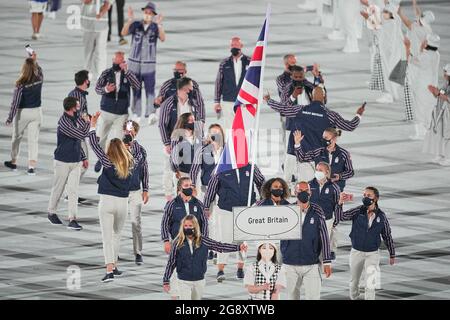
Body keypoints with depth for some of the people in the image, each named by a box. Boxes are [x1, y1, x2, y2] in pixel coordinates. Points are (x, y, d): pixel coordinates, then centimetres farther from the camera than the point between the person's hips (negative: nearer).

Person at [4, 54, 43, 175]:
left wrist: (10, 118, -11)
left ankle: (13, 162, 31)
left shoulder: (21, 84, -21)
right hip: (36, 112, 3)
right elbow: (39, 70, 17)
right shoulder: (39, 80, -9)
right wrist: (35, 61, 26)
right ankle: (32, 166, -2)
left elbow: (15, 102, -17)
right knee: (33, 140, 5)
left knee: (16, 137, 18)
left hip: (22, 112, -3)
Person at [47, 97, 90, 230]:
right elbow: (82, 135, -23)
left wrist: (83, 157, 22)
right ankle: (52, 213, 29)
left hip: (76, 161, 6)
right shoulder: (64, 122, -20)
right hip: (63, 161, -6)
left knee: (73, 190, -1)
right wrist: (86, 122, -8)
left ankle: (72, 219, -4)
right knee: (58, 188, 9)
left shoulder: (75, 119, 7)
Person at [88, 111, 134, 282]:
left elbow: (94, 145, -7)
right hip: (123, 203, 4)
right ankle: (114, 267, 27)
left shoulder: (108, 161, -9)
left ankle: (109, 270, -16)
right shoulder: (129, 164, 2)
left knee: (107, 237, -6)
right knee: (117, 235, 21)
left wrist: (93, 125, -1)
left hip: (107, 202, -4)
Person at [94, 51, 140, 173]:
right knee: (101, 137, 12)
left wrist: (126, 71, -25)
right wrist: (105, 90, -25)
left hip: (122, 114, -1)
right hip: (106, 111, 1)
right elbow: (97, 88, -2)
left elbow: (137, 86, -19)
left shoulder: (128, 74, -3)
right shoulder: (106, 73, -2)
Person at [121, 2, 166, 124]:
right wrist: (130, 20, -31)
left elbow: (163, 38, -19)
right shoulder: (135, 25, -1)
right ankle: (136, 114, 18)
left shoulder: (155, 27, -3)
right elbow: (123, 33, -15)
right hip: (134, 62, 1)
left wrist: (159, 24, -34)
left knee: (150, 89, -13)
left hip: (149, 64, -1)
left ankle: (151, 114, -22)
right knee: (136, 89, 8)